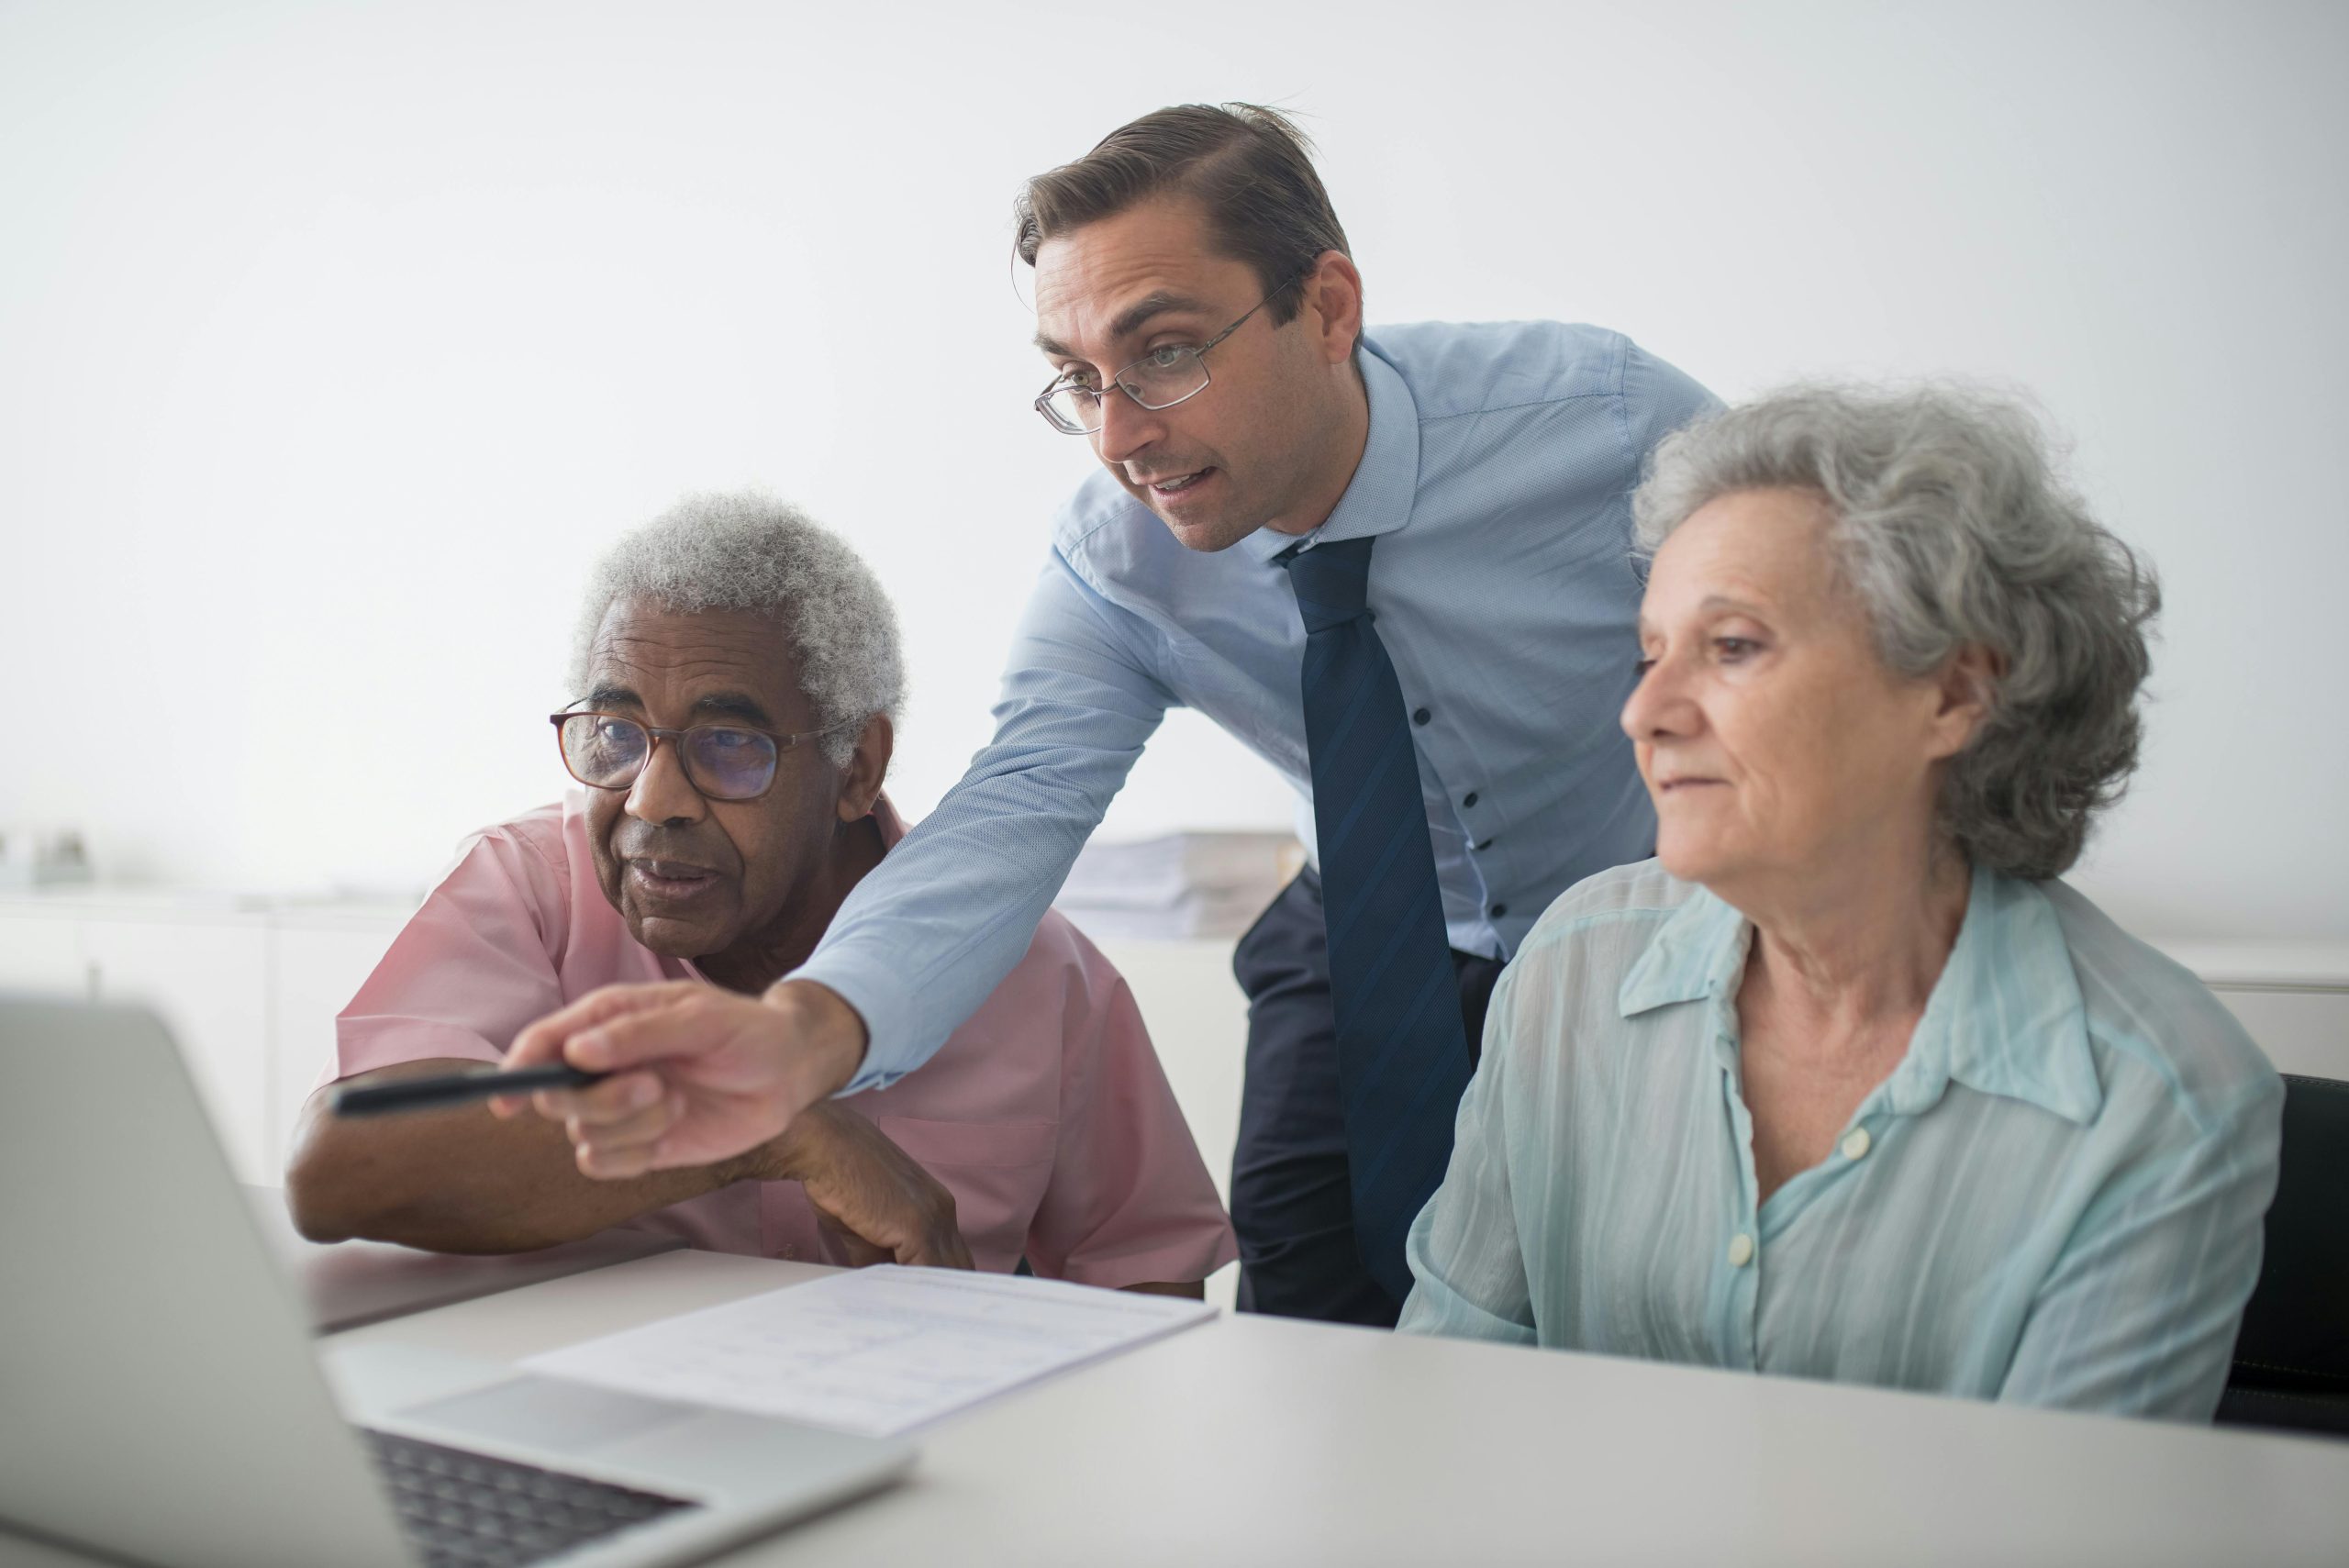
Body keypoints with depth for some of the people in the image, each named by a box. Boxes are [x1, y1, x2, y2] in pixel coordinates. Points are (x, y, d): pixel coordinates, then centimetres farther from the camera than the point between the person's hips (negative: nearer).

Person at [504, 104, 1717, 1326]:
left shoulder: (1599, 419, -26)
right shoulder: (1114, 562, -20)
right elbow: (1016, 812, -33)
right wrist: (804, 1031, -53)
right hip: (1371, 952, 2)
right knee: (1306, 1317, -13)